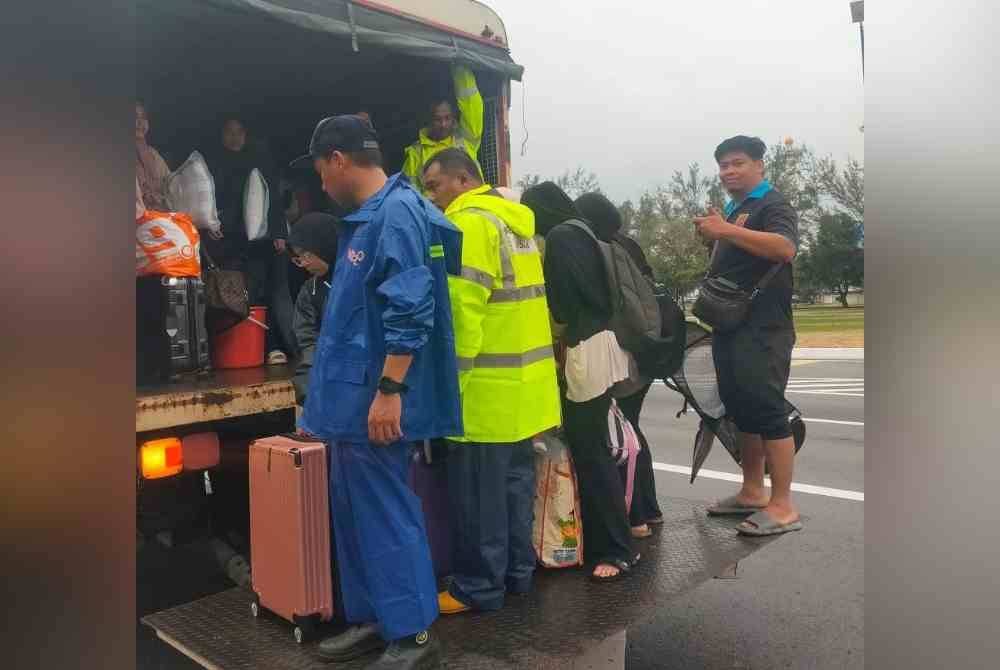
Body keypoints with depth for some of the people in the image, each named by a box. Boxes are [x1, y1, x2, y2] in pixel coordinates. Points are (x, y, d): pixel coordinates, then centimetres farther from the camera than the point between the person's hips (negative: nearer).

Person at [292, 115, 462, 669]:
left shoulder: (397, 213, -15)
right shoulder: (366, 218, 17)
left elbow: (410, 310, -23)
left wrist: (389, 390, -24)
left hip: (374, 399, -10)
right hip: (353, 396, 10)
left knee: (386, 516, -1)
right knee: (355, 514, 16)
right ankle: (372, 619, 29)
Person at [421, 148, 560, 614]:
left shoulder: (469, 223, -12)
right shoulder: (515, 221, 16)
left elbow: (461, 312, -20)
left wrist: (449, 379, -16)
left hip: (489, 386, -9)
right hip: (525, 381, 9)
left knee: (478, 491, 1)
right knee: (514, 479, 16)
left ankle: (479, 586, 12)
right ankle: (517, 571, 27)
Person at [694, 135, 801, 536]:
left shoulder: (772, 205, -6)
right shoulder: (732, 209, 21)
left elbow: (784, 248, -26)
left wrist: (726, 230, -28)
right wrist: (712, 236, 6)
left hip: (762, 330, -9)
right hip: (730, 327, 9)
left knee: (768, 412, -9)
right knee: (742, 412, 12)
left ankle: (783, 506, -4)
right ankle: (752, 492, 22)